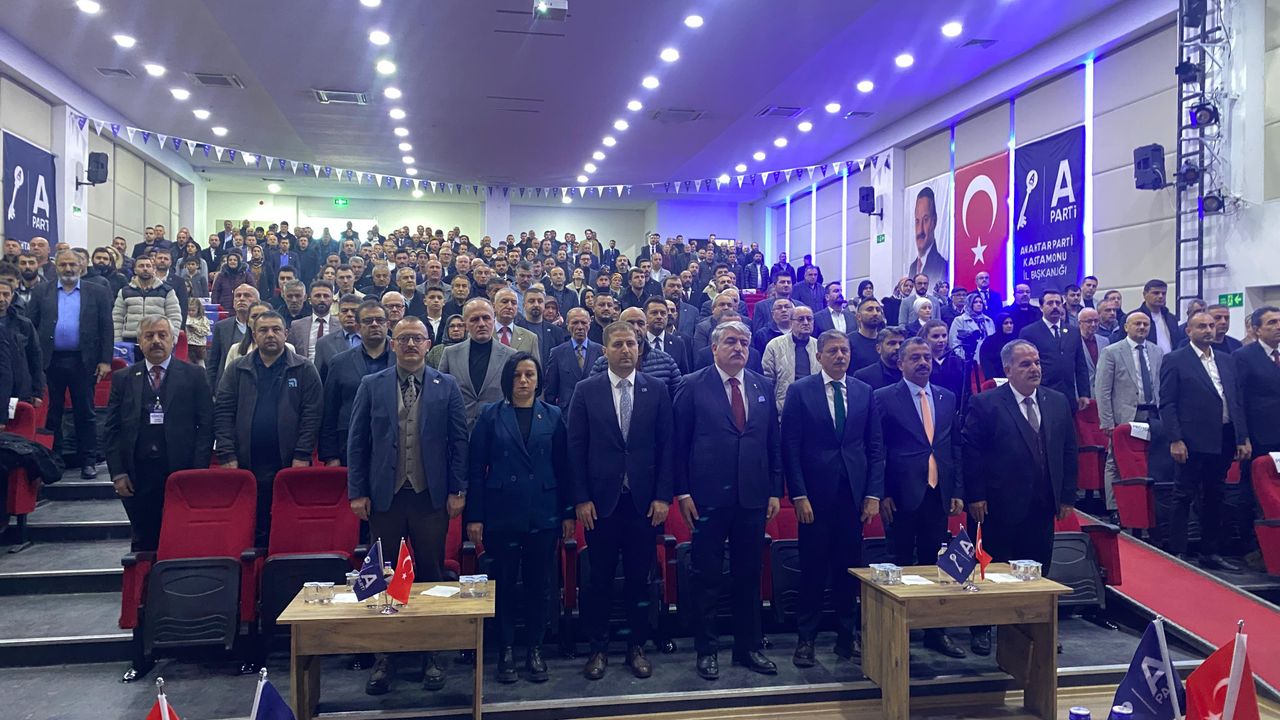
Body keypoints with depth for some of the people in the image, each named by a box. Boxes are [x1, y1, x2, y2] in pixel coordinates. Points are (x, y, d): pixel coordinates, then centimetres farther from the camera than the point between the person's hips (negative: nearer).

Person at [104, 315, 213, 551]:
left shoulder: (193, 376, 3)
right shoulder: (123, 379, 9)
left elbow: (206, 425, -1)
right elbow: (111, 430, 8)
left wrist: (198, 471, -8)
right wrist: (117, 473, -1)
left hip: (181, 473, -2)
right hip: (137, 477, 2)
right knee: (143, 543, 10)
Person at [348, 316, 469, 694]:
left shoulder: (447, 386, 3)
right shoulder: (371, 385, 4)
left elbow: (459, 441, 2)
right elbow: (356, 442, 4)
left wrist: (458, 490, -3)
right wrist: (357, 492, -1)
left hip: (431, 495, -1)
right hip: (385, 494, 1)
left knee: (431, 575, 7)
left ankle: (431, 656, 19)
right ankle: (383, 659, 20)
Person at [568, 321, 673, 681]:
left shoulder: (657, 390, 3)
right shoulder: (586, 391, 1)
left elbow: (666, 446, 2)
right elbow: (576, 447, 0)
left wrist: (663, 496, -4)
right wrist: (581, 499, -6)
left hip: (644, 500, 1)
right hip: (600, 500, 0)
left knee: (639, 577, 9)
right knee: (600, 579, 8)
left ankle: (637, 646, 24)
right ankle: (598, 648, 22)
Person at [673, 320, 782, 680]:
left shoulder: (763, 387, 10)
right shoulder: (692, 386, -2)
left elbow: (774, 442, 11)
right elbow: (679, 443, -3)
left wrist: (775, 490, 6)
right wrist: (682, 492, -7)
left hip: (753, 497, 4)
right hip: (709, 497, -3)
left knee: (749, 576, 12)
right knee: (707, 577, 6)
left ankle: (748, 647, 26)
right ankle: (706, 650, 19)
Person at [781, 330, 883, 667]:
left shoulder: (864, 392, 8)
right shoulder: (800, 391, -1)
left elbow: (875, 446, 8)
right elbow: (790, 447, -4)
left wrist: (873, 493, 1)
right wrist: (798, 495, -10)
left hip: (854, 493, 3)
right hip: (815, 494, -3)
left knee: (849, 568, 9)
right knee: (813, 569, 4)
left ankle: (848, 636, 22)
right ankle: (806, 638, 15)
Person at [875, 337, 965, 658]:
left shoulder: (948, 398, 12)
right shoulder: (885, 398, -3)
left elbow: (957, 447, 13)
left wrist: (958, 491, 6)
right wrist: (882, 494, -10)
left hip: (938, 494, 4)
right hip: (901, 495, -4)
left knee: (934, 564, 10)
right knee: (900, 566, 3)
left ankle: (935, 632, 22)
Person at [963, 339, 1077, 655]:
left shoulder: (1058, 402, 8)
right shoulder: (985, 403, -8)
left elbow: (1069, 451, 11)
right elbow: (970, 450, -9)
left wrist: (1067, 496, 6)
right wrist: (975, 496, -14)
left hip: (1042, 506, 5)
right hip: (999, 506, -4)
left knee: (1038, 570, 11)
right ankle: (981, 631, 19)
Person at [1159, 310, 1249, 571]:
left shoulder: (1227, 360, 14)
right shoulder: (1175, 360, -4)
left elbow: (1237, 401, 14)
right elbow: (1167, 404, -8)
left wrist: (1243, 438, 8)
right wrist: (1175, 440, -14)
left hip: (1223, 440, 6)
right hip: (1193, 441, -6)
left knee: (1215, 498, 13)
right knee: (1184, 498, 0)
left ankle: (1211, 552, 22)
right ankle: (1178, 553, 6)